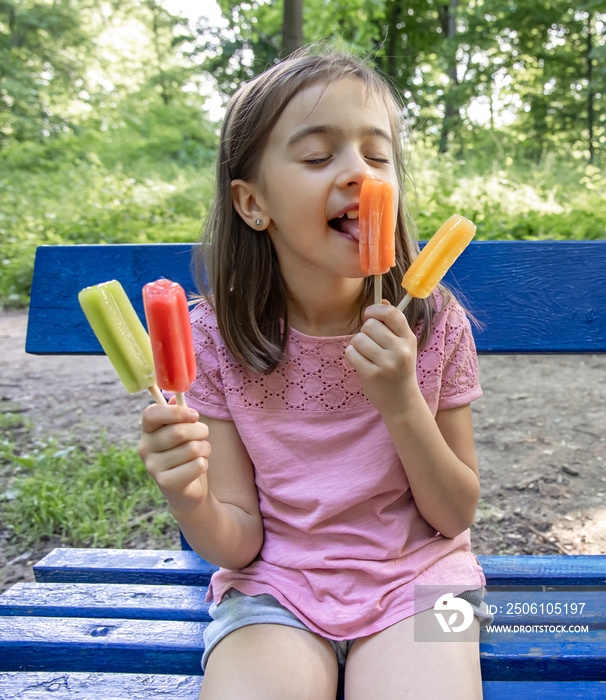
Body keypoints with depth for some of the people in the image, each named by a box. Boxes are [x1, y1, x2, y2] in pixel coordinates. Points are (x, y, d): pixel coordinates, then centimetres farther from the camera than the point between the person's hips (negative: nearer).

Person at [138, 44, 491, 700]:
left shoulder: (434, 322, -8)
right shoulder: (216, 336, -9)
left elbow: (455, 515, -4)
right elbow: (238, 543, -5)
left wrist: (402, 404, -20)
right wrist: (190, 502, -28)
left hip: (414, 577, 1)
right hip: (275, 585, 0)